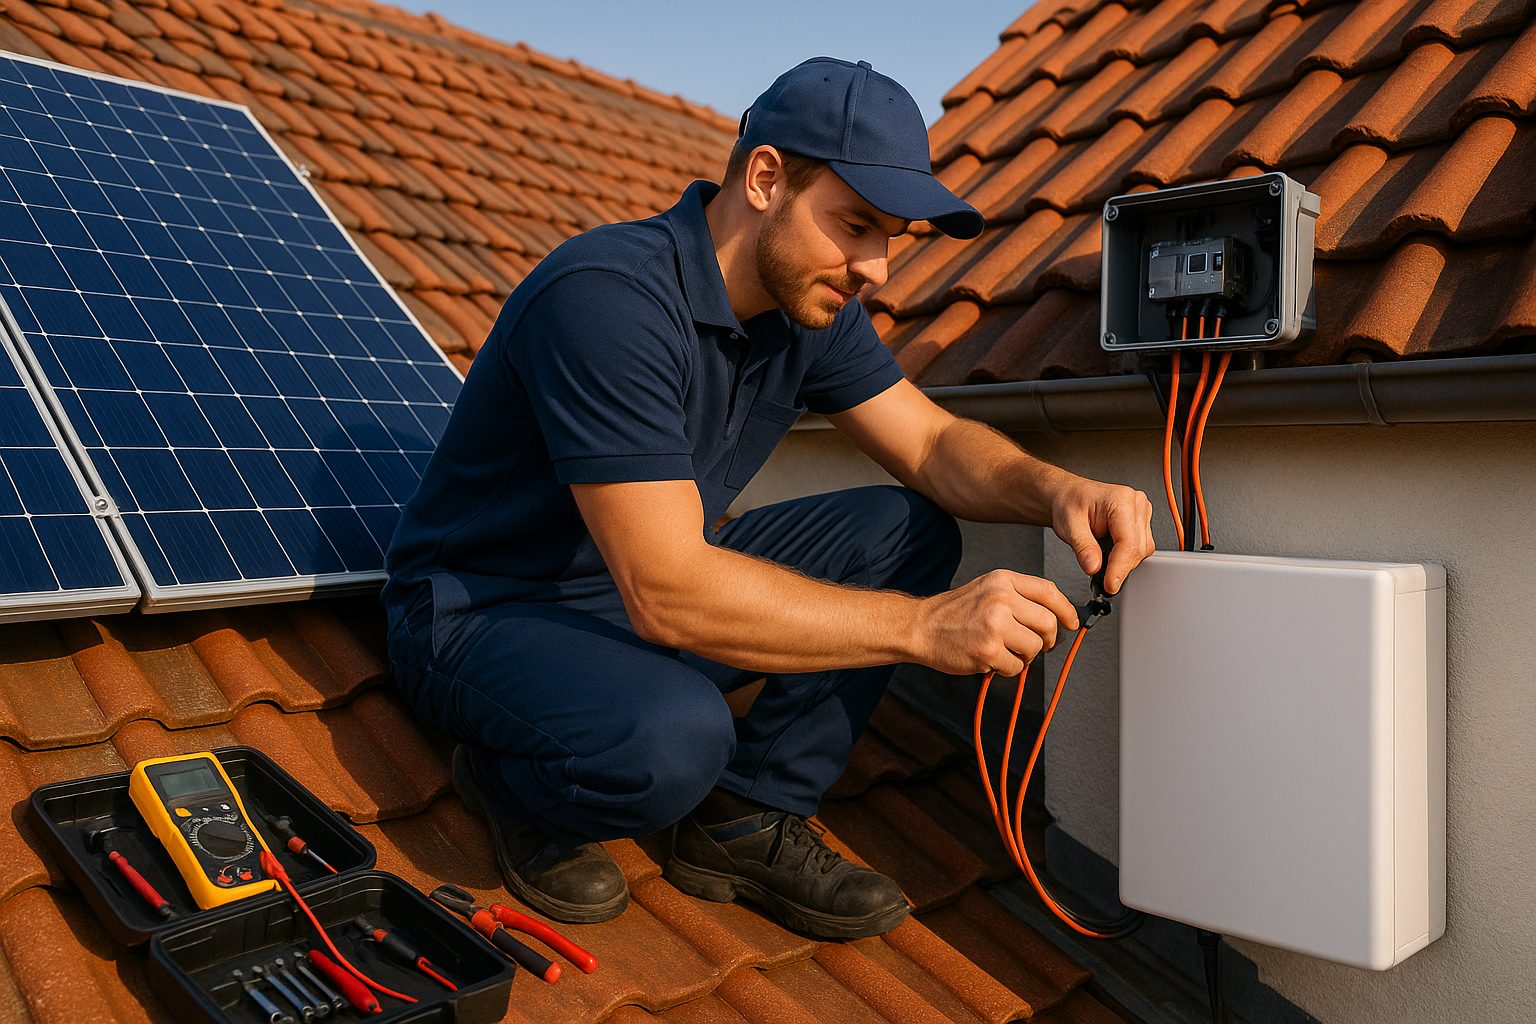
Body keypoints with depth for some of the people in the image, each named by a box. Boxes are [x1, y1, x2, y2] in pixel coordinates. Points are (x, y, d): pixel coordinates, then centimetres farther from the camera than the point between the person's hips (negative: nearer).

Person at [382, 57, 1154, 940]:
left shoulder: (808, 303, -3)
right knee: (673, 735, -38)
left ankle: (748, 821, -2)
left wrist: (1055, 490, -22)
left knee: (908, 532, -5)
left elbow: (933, 444, 1)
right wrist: (922, 625, -35)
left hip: (660, 582, 8)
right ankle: (512, 785, -2)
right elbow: (667, 593, -35)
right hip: (484, 611, -8)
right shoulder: (608, 296, -30)